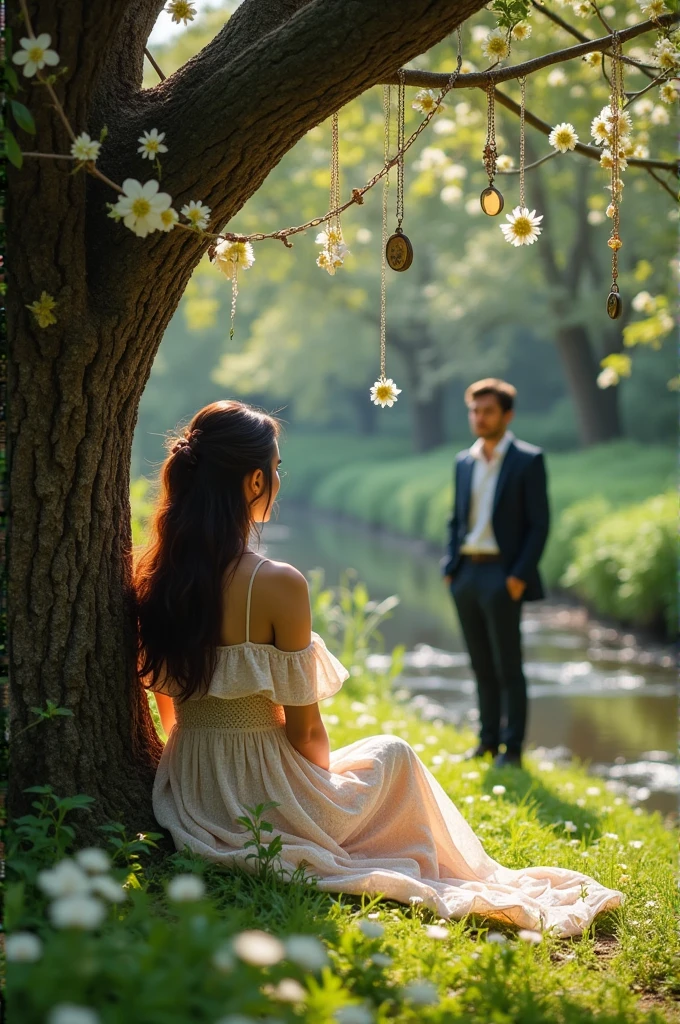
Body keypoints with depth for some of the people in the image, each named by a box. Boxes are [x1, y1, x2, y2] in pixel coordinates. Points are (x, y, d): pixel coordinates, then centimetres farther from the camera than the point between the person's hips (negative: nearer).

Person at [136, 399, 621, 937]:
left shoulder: (154, 579, -4)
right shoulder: (278, 585, -22)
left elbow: (169, 710, 8)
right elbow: (306, 731, -14)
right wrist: (329, 770, 7)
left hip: (186, 805, 6)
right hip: (263, 806, -6)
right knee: (392, 753, 22)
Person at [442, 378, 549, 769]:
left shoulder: (528, 460, -4)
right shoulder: (464, 462, 14)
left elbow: (540, 523, -7)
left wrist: (519, 575, -13)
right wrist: (451, 567, 8)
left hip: (502, 575, -6)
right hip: (466, 574, 6)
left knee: (508, 666, -2)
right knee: (482, 665, 11)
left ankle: (513, 748, 4)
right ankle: (488, 740, 18)